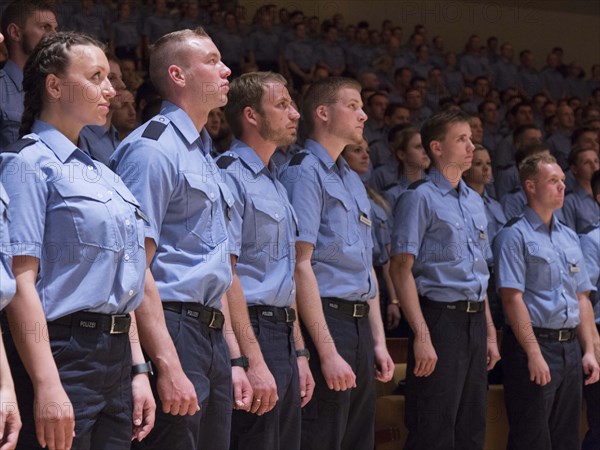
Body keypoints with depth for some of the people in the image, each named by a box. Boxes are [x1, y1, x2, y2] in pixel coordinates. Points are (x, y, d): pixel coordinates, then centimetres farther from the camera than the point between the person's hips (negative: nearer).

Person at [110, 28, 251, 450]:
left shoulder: (206, 156, 20)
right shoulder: (154, 149, -10)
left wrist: (233, 359, 20)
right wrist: (167, 366, -23)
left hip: (212, 336, 9)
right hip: (173, 333, -9)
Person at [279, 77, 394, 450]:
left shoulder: (354, 182, 19)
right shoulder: (305, 172, -9)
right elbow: (301, 265, -16)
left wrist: (378, 342, 15)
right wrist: (327, 352, -21)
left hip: (360, 325, 9)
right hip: (326, 322, -9)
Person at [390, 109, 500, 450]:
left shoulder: (475, 201, 17)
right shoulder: (421, 198, -6)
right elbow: (402, 268, -12)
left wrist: (490, 332, 16)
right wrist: (422, 335, -19)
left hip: (475, 320, 8)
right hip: (440, 318, -7)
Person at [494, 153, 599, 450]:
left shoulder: (570, 237, 16)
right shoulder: (515, 235, -7)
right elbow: (512, 298, -15)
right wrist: (534, 354, -20)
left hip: (570, 348, 7)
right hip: (533, 345, -7)